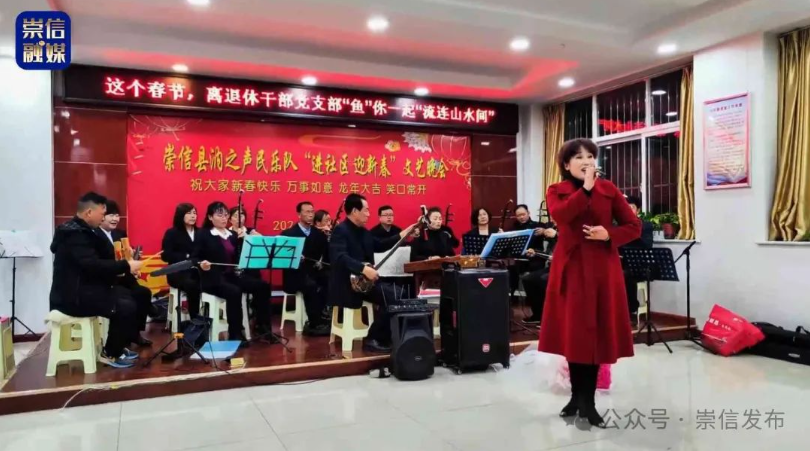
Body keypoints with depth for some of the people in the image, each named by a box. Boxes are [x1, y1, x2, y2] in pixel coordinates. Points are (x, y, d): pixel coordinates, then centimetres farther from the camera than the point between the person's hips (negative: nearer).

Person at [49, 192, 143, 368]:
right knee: (127, 307, -18)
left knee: (128, 296, 9)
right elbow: (92, 265, -31)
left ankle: (117, 346, 18)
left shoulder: (80, 230, 13)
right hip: (73, 296, -11)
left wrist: (120, 268, 1)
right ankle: (110, 354, 0)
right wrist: (125, 266, -25)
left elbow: (97, 259, 14)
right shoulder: (75, 234, -21)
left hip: (83, 288, 11)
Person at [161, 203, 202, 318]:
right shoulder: (172, 233, 4)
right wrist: (186, 257, -16)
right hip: (178, 272, -3)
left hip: (197, 271, 3)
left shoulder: (200, 233, 16)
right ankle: (194, 319, -24)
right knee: (192, 284, -36)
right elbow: (165, 255, -7)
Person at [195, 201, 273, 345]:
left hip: (232, 275, 6)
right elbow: (194, 258, -6)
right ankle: (235, 334, -26)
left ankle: (262, 325, -5)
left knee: (262, 286, -12)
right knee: (234, 292, -35)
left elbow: (237, 257, 12)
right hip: (213, 278, -6)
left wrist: (242, 240, -1)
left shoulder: (233, 235, 15)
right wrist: (201, 264, -28)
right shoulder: (204, 235, -1)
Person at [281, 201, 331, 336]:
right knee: (311, 285, -34)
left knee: (330, 281, -25)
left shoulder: (319, 234, 12)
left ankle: (320, 316, -15)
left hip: (315, 272, 4)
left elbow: (327, 253, 7)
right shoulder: (288, 234, 0)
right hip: (296, 274, -4)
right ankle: (315, 323, -24)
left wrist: (321, 262, -15)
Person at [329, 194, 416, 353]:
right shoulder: (340, 230, -13)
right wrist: (364, 269, -38)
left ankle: (388, 337, 3)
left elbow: (380, 245, 27)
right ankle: (373, 339, -11)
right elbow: (340, 257, -28)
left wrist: (402, 235, 19)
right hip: (348, 282, -9)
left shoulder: (363, 231, 15)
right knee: (391, 296, -22)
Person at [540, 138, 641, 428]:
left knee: (597, 333, 2)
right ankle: (578, 396, 22)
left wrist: (609, 234, -10)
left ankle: (587, 400, 15)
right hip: (571, 268, 0)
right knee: (573, 333, 5)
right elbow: (559, 216, -18)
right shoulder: (556, 191, 5)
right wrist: (585, 189, -18)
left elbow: (634, 226, 7)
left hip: (603, 268, 1)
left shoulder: (609, 189, 7)